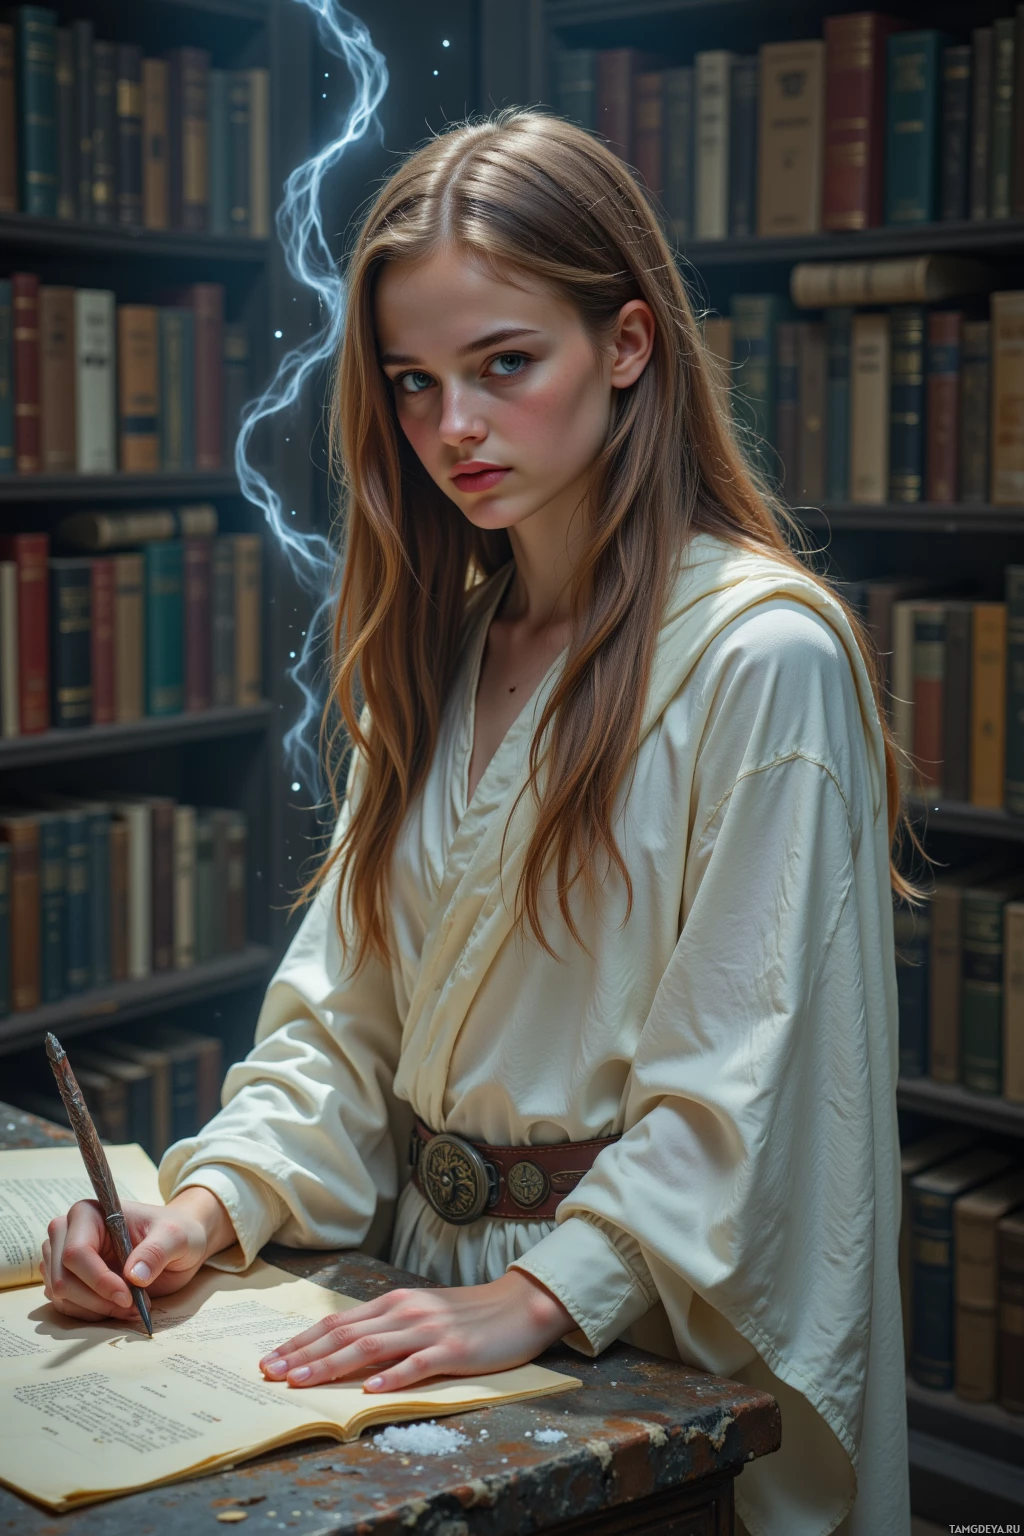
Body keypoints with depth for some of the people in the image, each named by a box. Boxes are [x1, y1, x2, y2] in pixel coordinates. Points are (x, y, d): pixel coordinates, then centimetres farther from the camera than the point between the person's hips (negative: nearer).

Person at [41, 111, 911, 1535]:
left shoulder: (763, 656, -13)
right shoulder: (440, 648, 10)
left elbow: (740, 1085, -14)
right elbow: (347, 1012, 9)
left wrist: (541, 1296, -20)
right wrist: (212, 1201, -5)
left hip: (646, 1359, -5)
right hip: (434, 1295, 6)